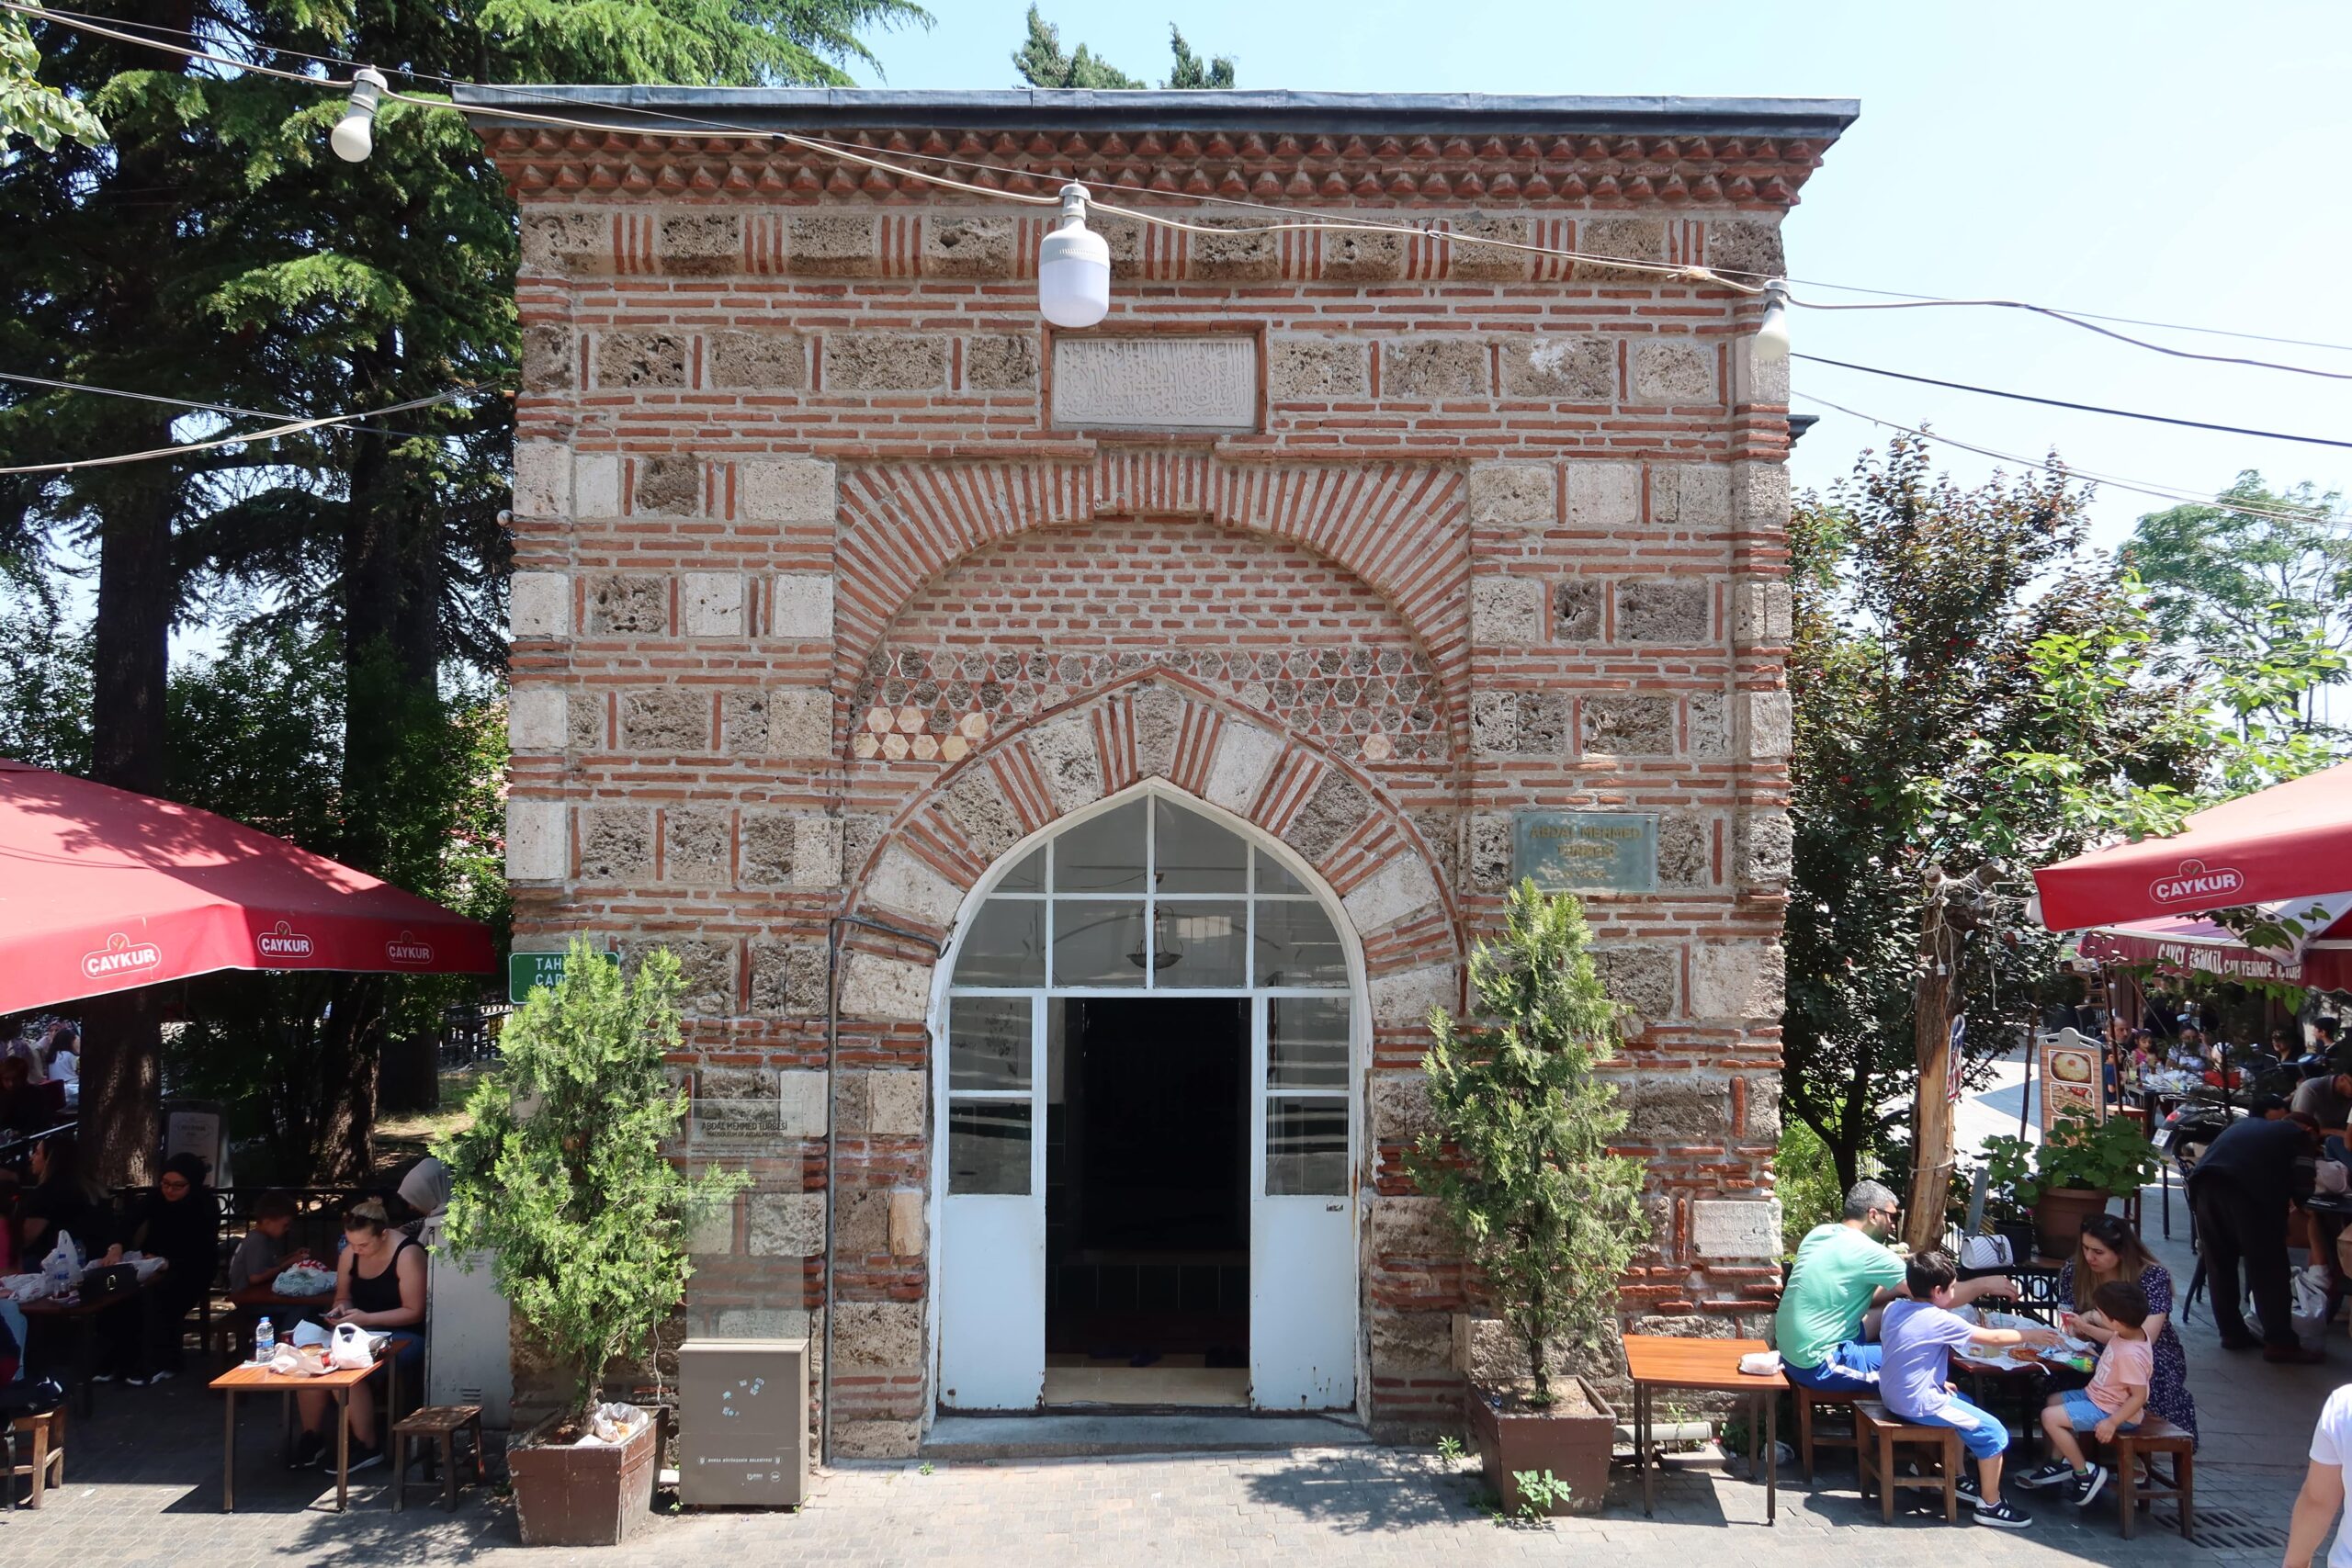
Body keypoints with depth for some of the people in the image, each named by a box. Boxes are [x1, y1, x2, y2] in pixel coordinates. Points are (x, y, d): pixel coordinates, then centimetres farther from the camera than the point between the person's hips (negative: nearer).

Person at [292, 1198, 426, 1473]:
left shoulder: (407, 1254, -17)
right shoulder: (350, 1253, 3)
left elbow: (414, 1312, -16)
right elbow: (343, 1297, 16)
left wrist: (365, 1318, -23)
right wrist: (339, 1309, -8)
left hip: (402, 1336, -7)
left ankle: (367, 1447, -16)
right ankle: (312, 1437, -1)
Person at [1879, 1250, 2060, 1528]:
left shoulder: (1894, 1309, 3)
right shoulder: (1940, 1320, -18)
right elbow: (1993, 1338, -9)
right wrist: (2032, 1335, 5)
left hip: (1893, 1395, 9)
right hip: (1919, 1404, -9)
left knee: (1963, 1403, 31)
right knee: (1994, 1433, 1)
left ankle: (1957, 1479, 37)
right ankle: (1989, 1505, 12)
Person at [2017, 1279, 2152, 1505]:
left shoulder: (2131, 1355, -34)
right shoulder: (2131, 1331, -7)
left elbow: (2139, 1396, -29)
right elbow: (2110, 1338, 18)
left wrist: (2112, 1422, -27)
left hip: (2109, 1410, -10)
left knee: (2050, 1417, -16)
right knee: (2053, 1400, 22)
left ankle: (2086, 1473, -1)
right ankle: (2058, 1463, 31)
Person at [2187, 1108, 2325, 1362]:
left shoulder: (2246, 1124, 36)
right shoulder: (2299, 1136, 22)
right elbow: (2301, 1182, 15)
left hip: (2205, 1181, 5)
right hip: (2247, 1188, -5)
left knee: (2219, 1264, 17)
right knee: (2268, 1268, 6)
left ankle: (2232, 1333, 24)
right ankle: (2280, 1343, 9)